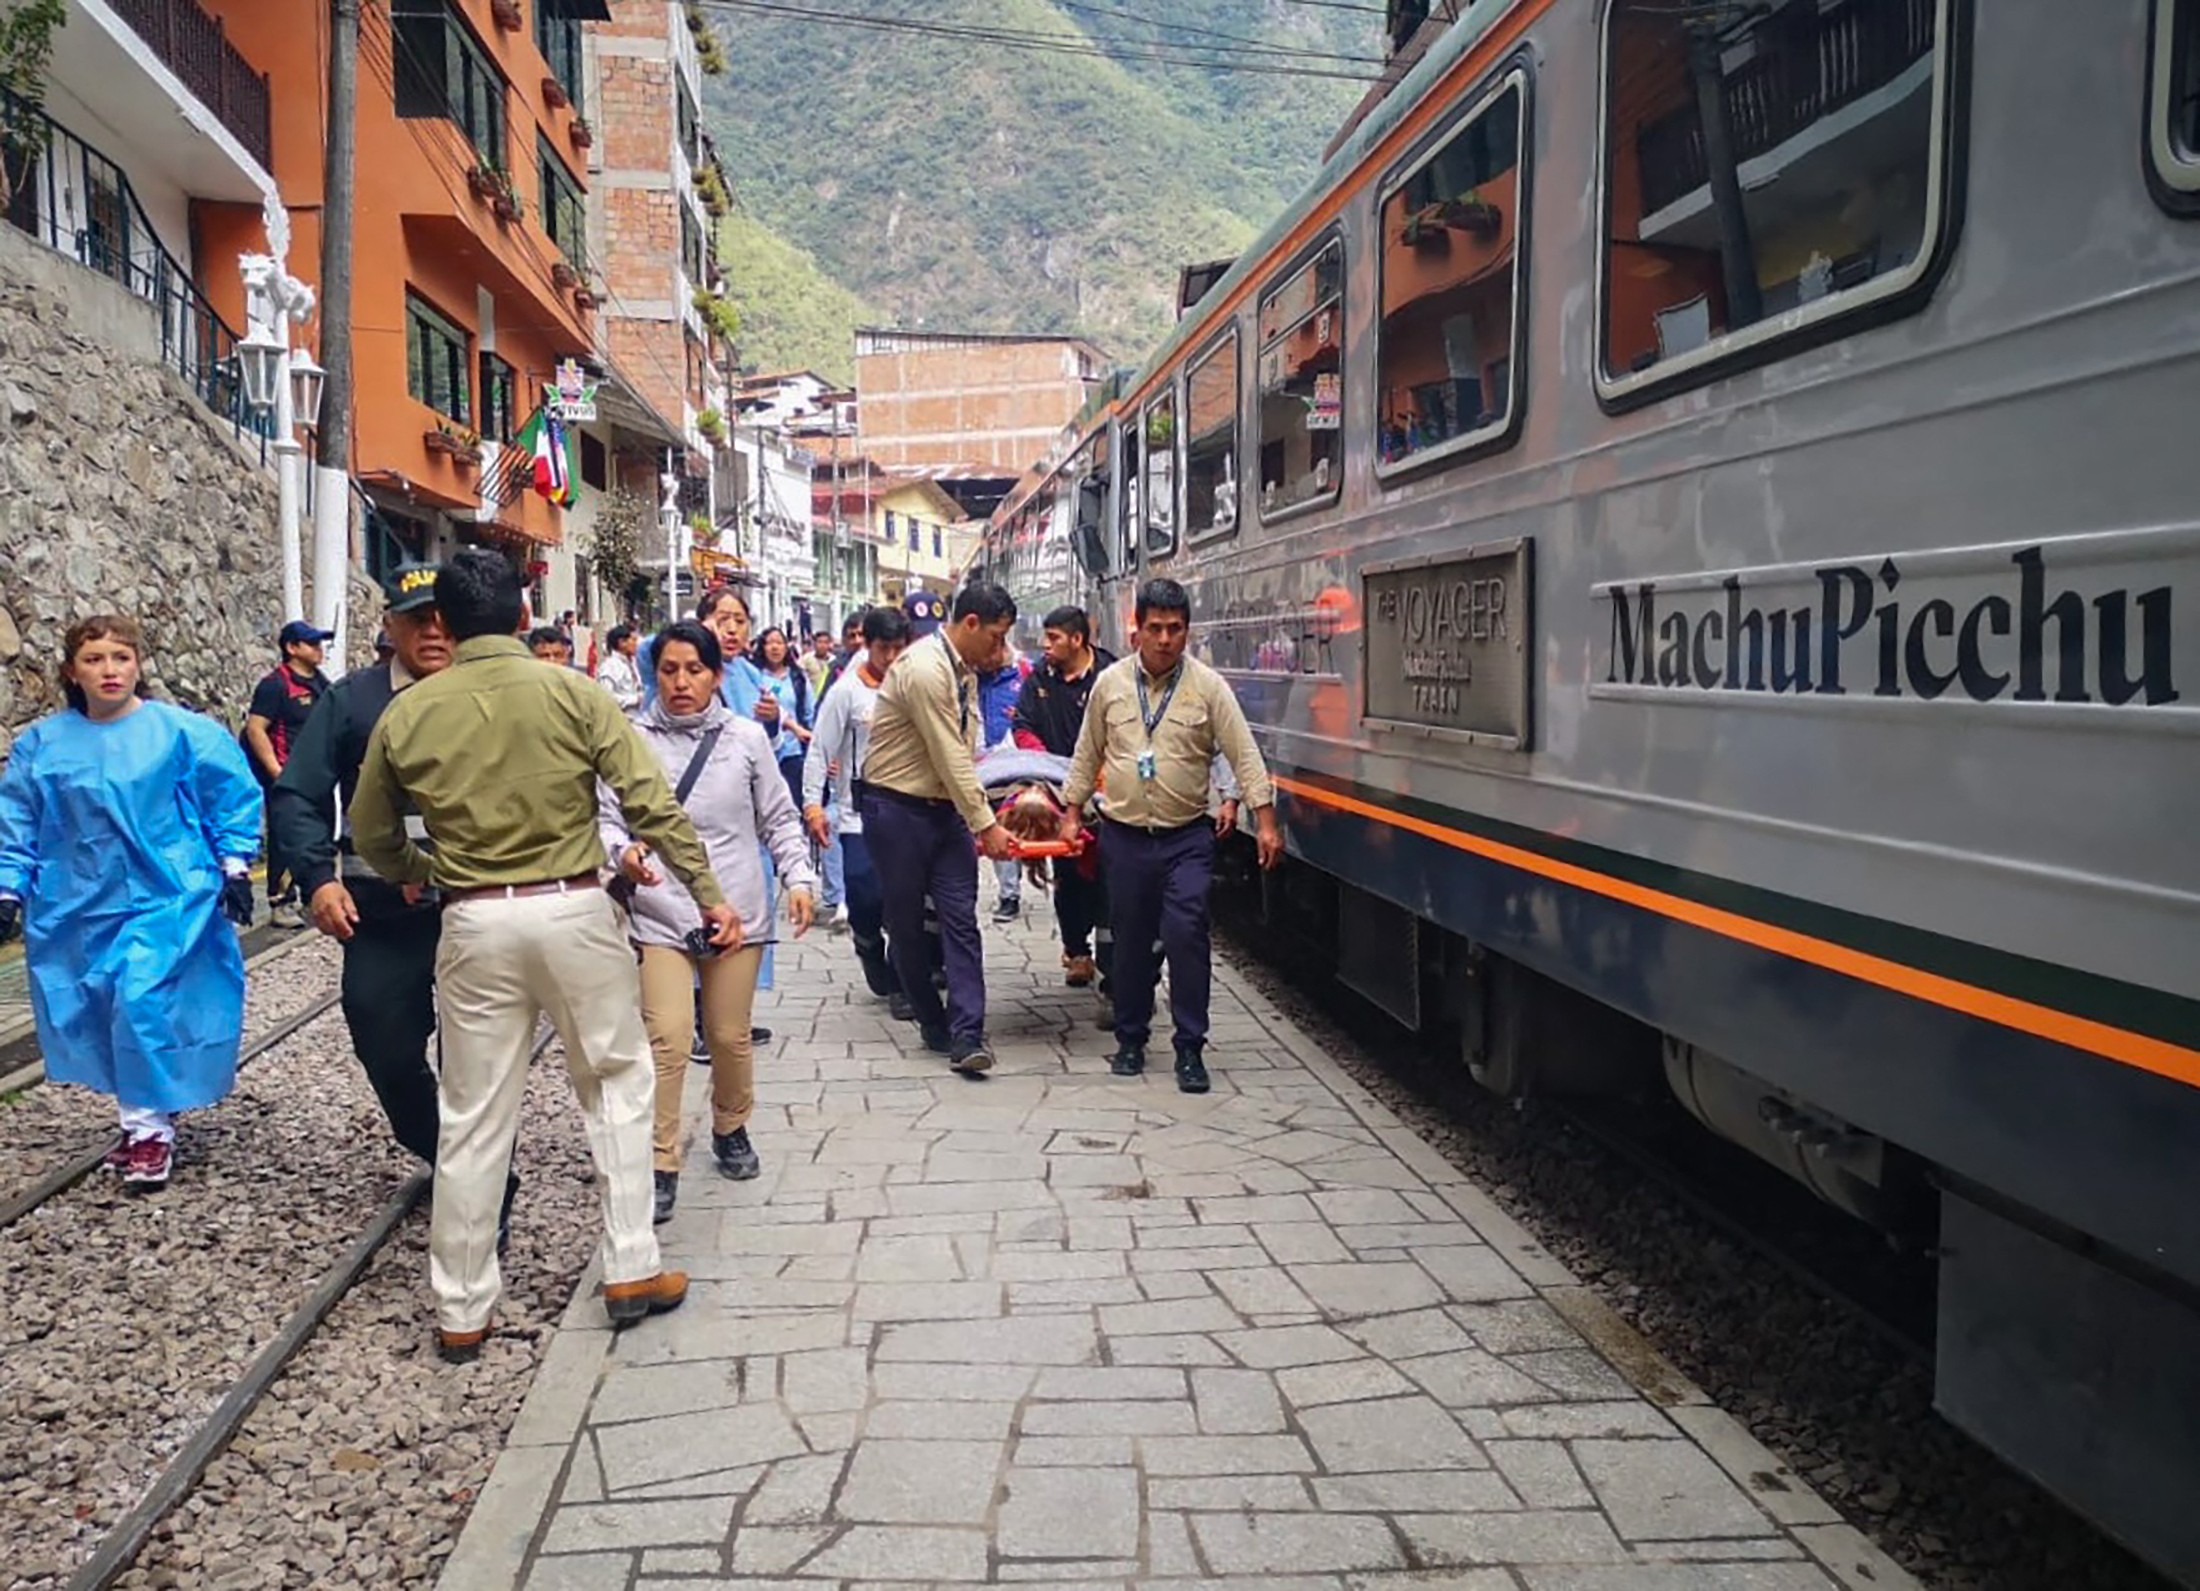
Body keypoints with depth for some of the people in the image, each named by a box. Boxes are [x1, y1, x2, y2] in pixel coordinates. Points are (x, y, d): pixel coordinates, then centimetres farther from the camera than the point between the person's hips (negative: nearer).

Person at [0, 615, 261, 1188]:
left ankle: (149, 1127, 2)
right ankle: (146, 1117, 25)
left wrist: (234, 866, -2)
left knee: (143, 1004, -13)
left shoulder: (183, 732, -6)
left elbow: (234, 797, 1)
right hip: (79, 907, 4)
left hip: (164, 899, -4)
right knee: (101, 1014, 9)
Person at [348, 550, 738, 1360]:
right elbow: (652, 802, -8)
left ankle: (461, 1310, 18)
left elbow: (372, 835, 13)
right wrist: (708, 891, -1)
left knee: (473, 1117, 9)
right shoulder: (571, 692, -4)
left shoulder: (407, 713, 2)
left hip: (475, 922, 2)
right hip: (573, 908, -1)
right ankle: (630, 1269, 16)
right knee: (617, 1084, 15)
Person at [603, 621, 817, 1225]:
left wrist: (799, 879, -2)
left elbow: (779, 820, 9)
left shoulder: (747, 738, 3)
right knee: (667, 1039, -10)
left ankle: (731, 1129, 38)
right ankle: (661, 1165, 1)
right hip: (658, 914, -2)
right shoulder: (634, 740, -2)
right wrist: (623, 853, -19)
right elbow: (608, 818, 2)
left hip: (736, 912, 2)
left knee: (730, 1035, 12)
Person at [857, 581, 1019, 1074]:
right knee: (907, 923, 5)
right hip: (897, 808, -7)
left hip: (944, 807, 8)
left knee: (960, 919, -3)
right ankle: (935, 1025, 20)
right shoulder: (925, 669, -20)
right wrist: (987, 823, -15)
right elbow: (950, 759, -20)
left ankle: (966, 1035, -6)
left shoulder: (965, 671, 9)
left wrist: (978, 820, 8)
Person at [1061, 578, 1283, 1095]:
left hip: (1187, 838, -2)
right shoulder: (1110, 683, 3)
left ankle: (1190, 1049, -1)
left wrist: (1266, 821, -12)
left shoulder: (1208, 686, -3)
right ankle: (1130, 1040, 24)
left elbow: (1244, 755, -5)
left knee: (1186, 936, -11)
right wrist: (1071, 814, 11)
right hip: (1125, 836, 2)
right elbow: (1087, 755, 12)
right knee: (1131, 942, 9)